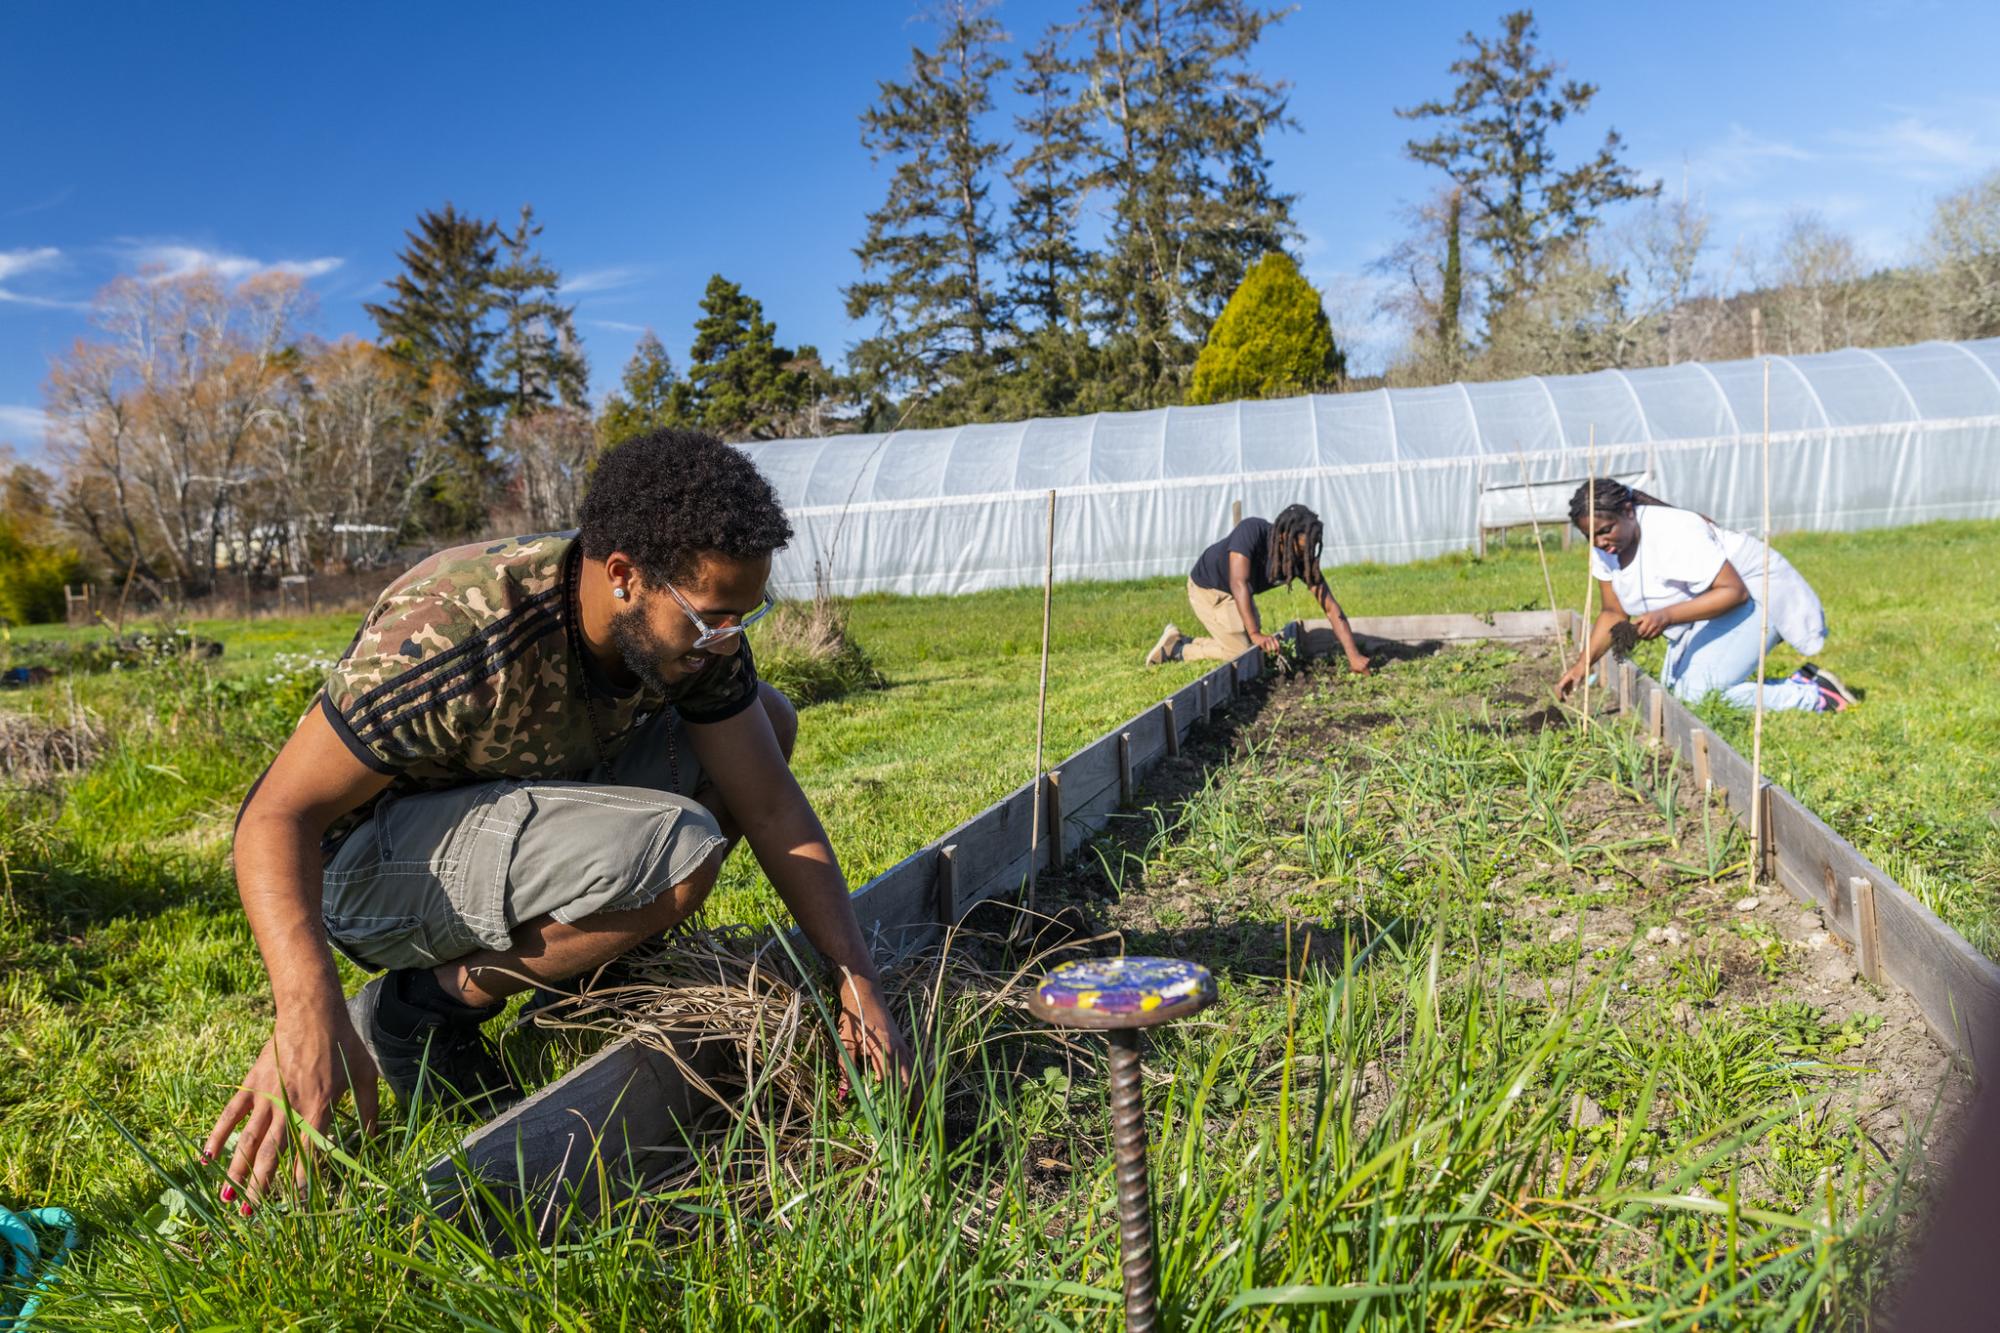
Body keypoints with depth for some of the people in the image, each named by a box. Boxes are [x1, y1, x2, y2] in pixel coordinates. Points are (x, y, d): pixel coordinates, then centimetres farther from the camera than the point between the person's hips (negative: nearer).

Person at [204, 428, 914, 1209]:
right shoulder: (453, 634, -32)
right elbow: (277, 815, -29)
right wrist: (308, 1013, -45)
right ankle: (425, 1007, -9)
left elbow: (771, 805, -9)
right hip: (367, 865, -7)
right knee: (678, 851, -32)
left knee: (767, 721, 0)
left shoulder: (687, 623, -12)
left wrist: (857, 977, -14)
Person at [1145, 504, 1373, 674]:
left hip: (1239, 595, 7)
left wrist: (1353, 655, -26)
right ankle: (1176, 649, 1)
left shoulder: (1302, 559, -19)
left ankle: (1181, 642, 19)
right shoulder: (1252, 530, -35)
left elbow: (1331, 608, -19)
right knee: (1242, 652, -15)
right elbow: (1239, 583, -42)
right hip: (1207, 589, -7)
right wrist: (1255, 633, -47)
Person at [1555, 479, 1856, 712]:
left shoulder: (1672, 533, -31)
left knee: (1698, 693, -21)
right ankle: (1798, 684, 10)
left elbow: (1735, 592, -31)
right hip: (1704, 604, 9)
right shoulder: (1603, 549, -8)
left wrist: (1666, 616, -42)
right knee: (1675, 689, 3)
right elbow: (1614, 612, 0)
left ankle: (1814, 695, -8)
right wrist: (1582, 665, -12)